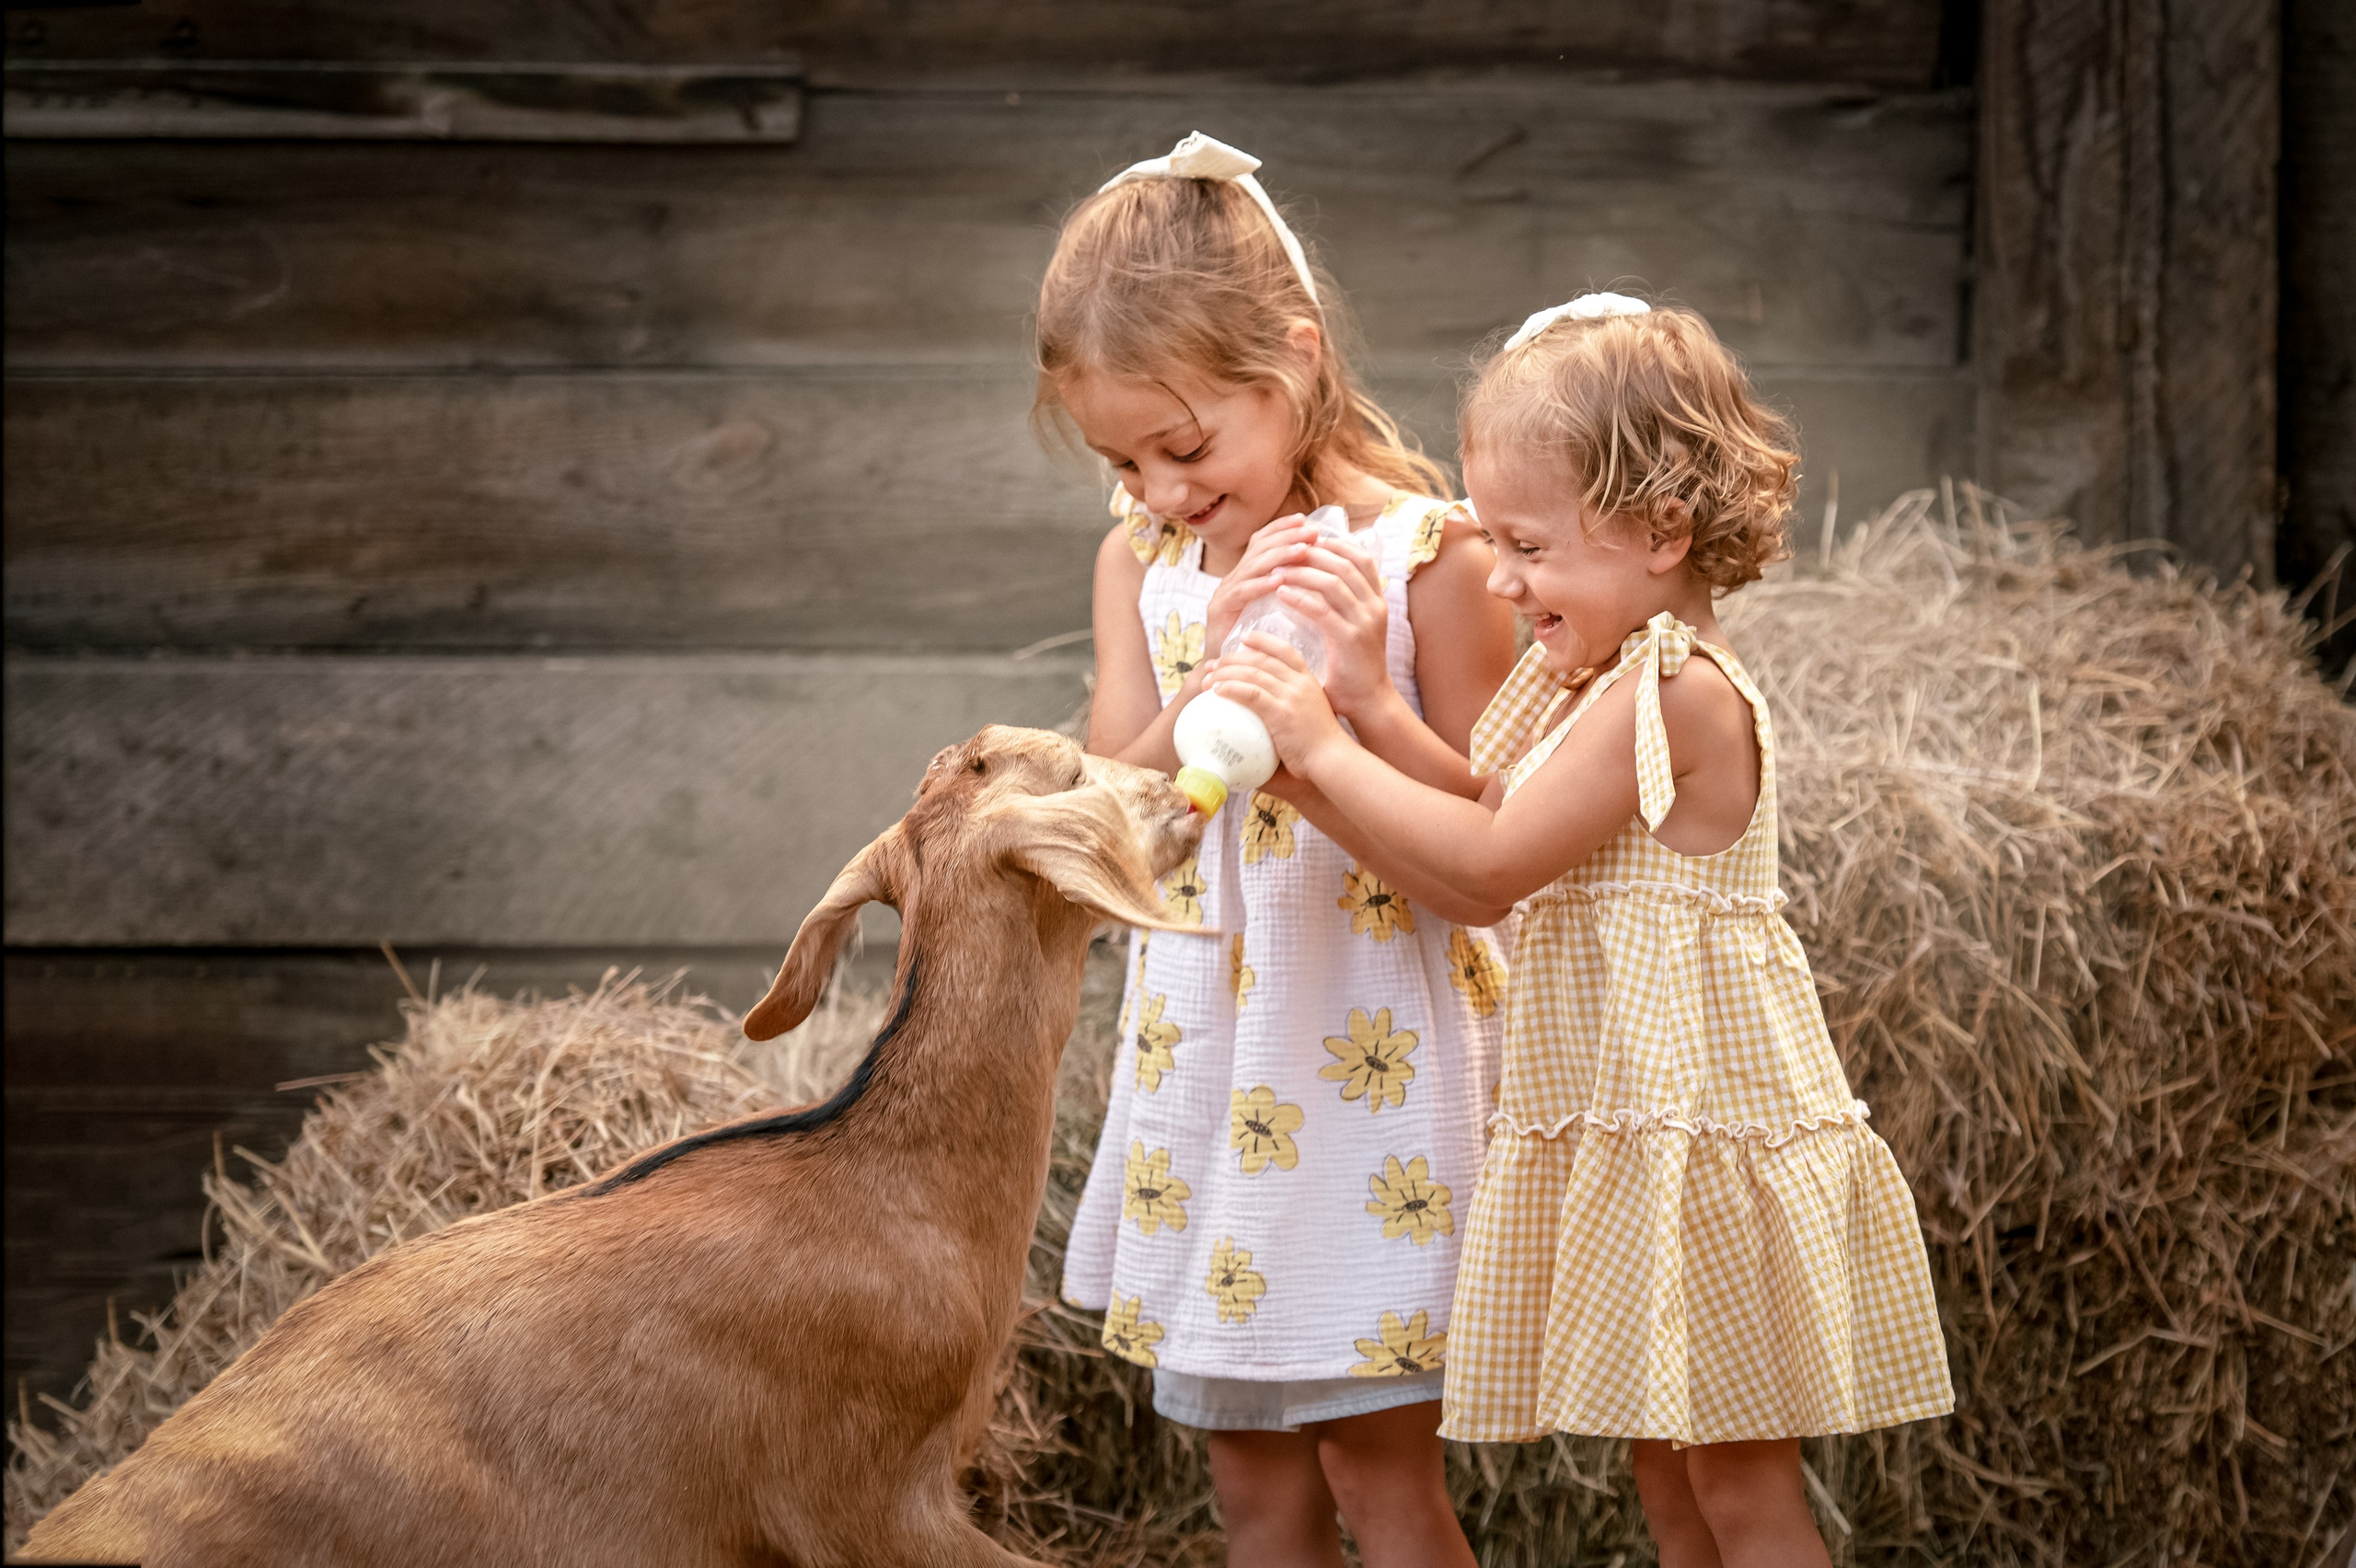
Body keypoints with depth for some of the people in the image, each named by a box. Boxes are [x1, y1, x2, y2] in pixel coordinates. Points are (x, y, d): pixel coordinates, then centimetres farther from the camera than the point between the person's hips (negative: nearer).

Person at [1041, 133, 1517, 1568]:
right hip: (1207, 1056, 5)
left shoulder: (1424, 557, -11)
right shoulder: (1141, 568, 5)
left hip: (1378, 1056, -5)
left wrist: (1371, 696, -25)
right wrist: (1213, 683, -21)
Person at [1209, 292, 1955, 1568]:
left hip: (1704, 1134, -10)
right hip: (1612, 1137, 10)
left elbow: (1489, 863, -19)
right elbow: (1471, 880, 8)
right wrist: (1354, 705, 0)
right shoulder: (1583, 681, 12)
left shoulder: (1678, 694, -19)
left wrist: (1324, 746, -14)